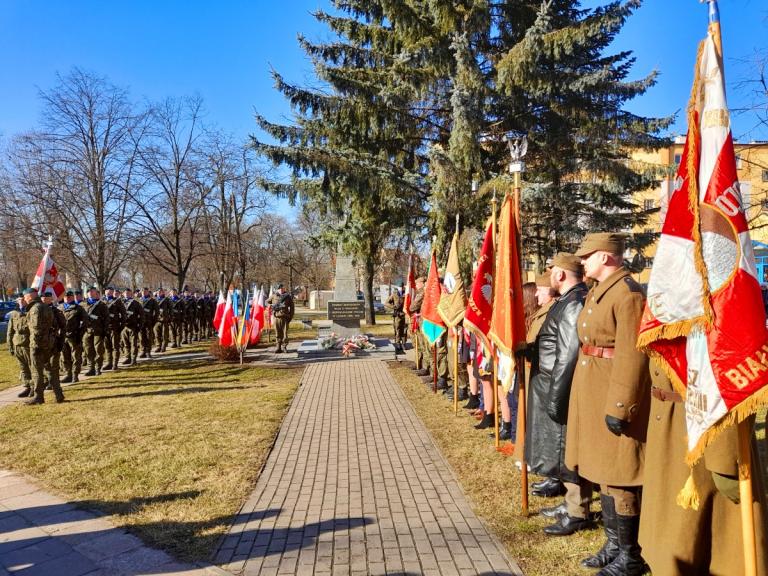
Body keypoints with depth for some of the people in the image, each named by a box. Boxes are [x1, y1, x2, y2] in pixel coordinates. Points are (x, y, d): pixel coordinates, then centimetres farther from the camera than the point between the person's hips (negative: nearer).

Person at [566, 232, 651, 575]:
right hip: (593, 391, 10)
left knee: (619, 476, 2)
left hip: (615, 393, -10)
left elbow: (632, 356, -22)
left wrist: (619, 407, -24)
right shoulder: (597, 291, 13)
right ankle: (614, 544, 32)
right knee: (603, 471, 17)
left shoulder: (627, 293, -17)